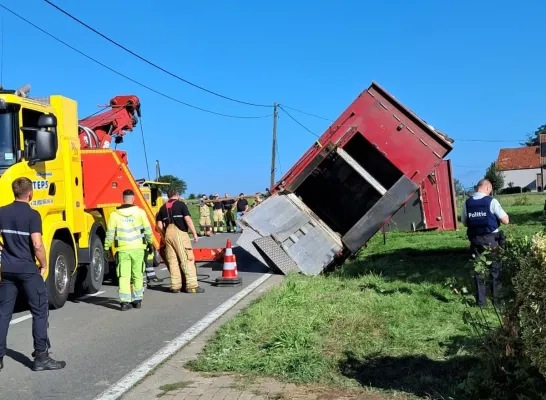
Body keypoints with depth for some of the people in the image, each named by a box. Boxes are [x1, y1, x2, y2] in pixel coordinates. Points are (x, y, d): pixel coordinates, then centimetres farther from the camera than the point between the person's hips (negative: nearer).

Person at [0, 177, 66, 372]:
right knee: (40, 311, 2)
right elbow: (37, 245, -20)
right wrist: (44, 265, -6)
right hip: (28, 269, -6)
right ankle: (41, 357, 2)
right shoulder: (32, 214, -12)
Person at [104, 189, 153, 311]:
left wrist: (106, 248, 8)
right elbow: (148, 230, 1)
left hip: (123, 249, 0)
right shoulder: (140, 212, -2)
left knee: (124, 276, 2)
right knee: (137, 275, 12)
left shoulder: (115, 214, 0)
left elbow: (110, 233, 0)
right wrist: (150, 243, 15)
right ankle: (137, 300, 17)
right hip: (138, 248, 0)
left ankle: (125, 301, -3)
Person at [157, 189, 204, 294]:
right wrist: (194, 233, -8)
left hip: (168, 234, 6)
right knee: (187, 260, -3)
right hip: (180, 234, -5)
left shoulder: (163, 207, 14)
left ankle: (175, 286, 11)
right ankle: (192, 286, -6)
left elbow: (159, 225, 11)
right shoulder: (181, 204, -1)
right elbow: (188, 219, -11)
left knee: (172, 261, 9)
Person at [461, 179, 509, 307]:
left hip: (475, 240, 3)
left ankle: (481, 300, 15)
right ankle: (496, 298, 16)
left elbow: (465, 223, 9)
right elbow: (506, 220, -9)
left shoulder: (466, 203, -1)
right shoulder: (492, 201, -11)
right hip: (491, 239, -3)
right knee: (495, 268, 12)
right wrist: (495, 217, 9)